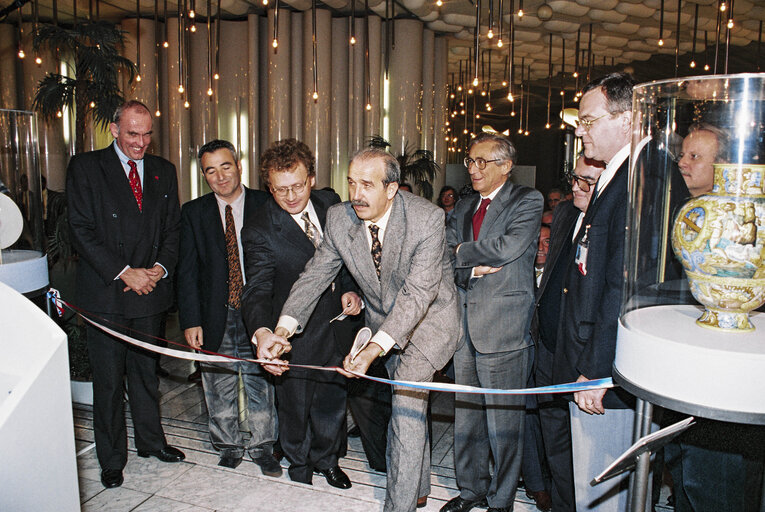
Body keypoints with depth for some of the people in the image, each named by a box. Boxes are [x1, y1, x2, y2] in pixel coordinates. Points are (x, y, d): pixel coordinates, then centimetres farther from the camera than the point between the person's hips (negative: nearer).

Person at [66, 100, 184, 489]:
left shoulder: (163, 171, 10)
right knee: (108, 379, 6)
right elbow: (82, 231, -8)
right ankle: (111, 458, 22)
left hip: (150, 289, 3)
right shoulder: (84, 167, -2)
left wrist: (160, 268, -7)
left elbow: (172, 229, 10)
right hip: (106, 292, -3)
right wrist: (125, 273, -14)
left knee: (146, 372, 16)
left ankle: (151, 441, 33)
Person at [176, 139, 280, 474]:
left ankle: (262, 447, 28)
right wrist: (190, 321, -5)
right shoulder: (194, 213, 4)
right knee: (219, 388, 12)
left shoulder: (264, 205, -2)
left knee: (260, 383, 9)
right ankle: (228, 447, 33)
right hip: (214, 317, 2)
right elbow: (187, 271, 2)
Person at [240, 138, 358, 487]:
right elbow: (257, 289, -29)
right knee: (296, 408, 14)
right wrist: (263, 331, -48)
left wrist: (350, 289, -9)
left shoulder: (330, 204, -6)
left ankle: (326, 460, 49)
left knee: (333, 400, 21)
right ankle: (300, 472, 43)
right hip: (295, 334, -4)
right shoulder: (259, 231, -21)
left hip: (337, 323, 4)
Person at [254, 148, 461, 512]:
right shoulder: (339, 218, -15)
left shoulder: (427, 218, -29)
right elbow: (315, 275, -12)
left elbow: (419, 291, -35)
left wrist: (374, 348, -46)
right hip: (383, 321, 5)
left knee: (407, 405, -14)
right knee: (410, 406, 19)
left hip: (429, 317, -5)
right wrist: (282, 329, -27)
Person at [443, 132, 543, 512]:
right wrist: (472, 269, -12)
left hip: (504, 328, -6)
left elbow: (508, 247, -19)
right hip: (465, 326, 6)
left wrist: (462, 251, -5)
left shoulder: (527, 201, -3)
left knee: (503, 421, 5)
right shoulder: (463, 208, 16)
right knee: (466, 416, 15)